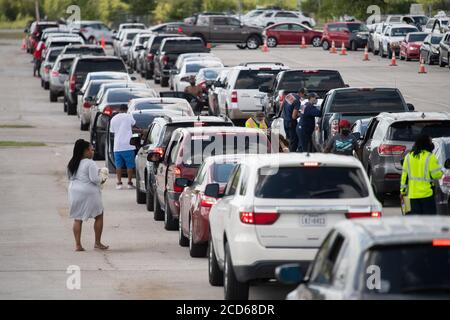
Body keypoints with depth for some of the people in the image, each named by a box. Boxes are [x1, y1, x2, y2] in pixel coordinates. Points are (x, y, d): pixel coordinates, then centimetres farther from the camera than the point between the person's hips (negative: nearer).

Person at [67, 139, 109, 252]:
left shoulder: (72, 164, 8)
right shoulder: (90, 163, -14)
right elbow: (94, 179, -20)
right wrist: (101, 180, -1)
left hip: (75, 192, 6)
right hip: (89, 193, -6)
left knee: (77, 219, 8)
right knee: (99, 217, 9)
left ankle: (78, 245, 3)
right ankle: (98, 243, 9)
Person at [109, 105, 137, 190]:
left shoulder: (113, 119, 7)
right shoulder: (128, 116, -2)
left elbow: (112, 131, 11)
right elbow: (133, 124, 15)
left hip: (117, 146, 3)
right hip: (128, 145, -3)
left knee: (118, 165, 7)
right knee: (130, 165, 4)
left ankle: (119, 183, 2)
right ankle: (130, 183, 3)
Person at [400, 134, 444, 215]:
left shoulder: (409, 156, 8)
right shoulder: (430, 157, -10)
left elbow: (405, 175, 10)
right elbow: (437, 174, -11)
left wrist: (403, 191, 14)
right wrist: (441, 172, 12)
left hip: (413, 194, 5)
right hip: (426, 193, -5)